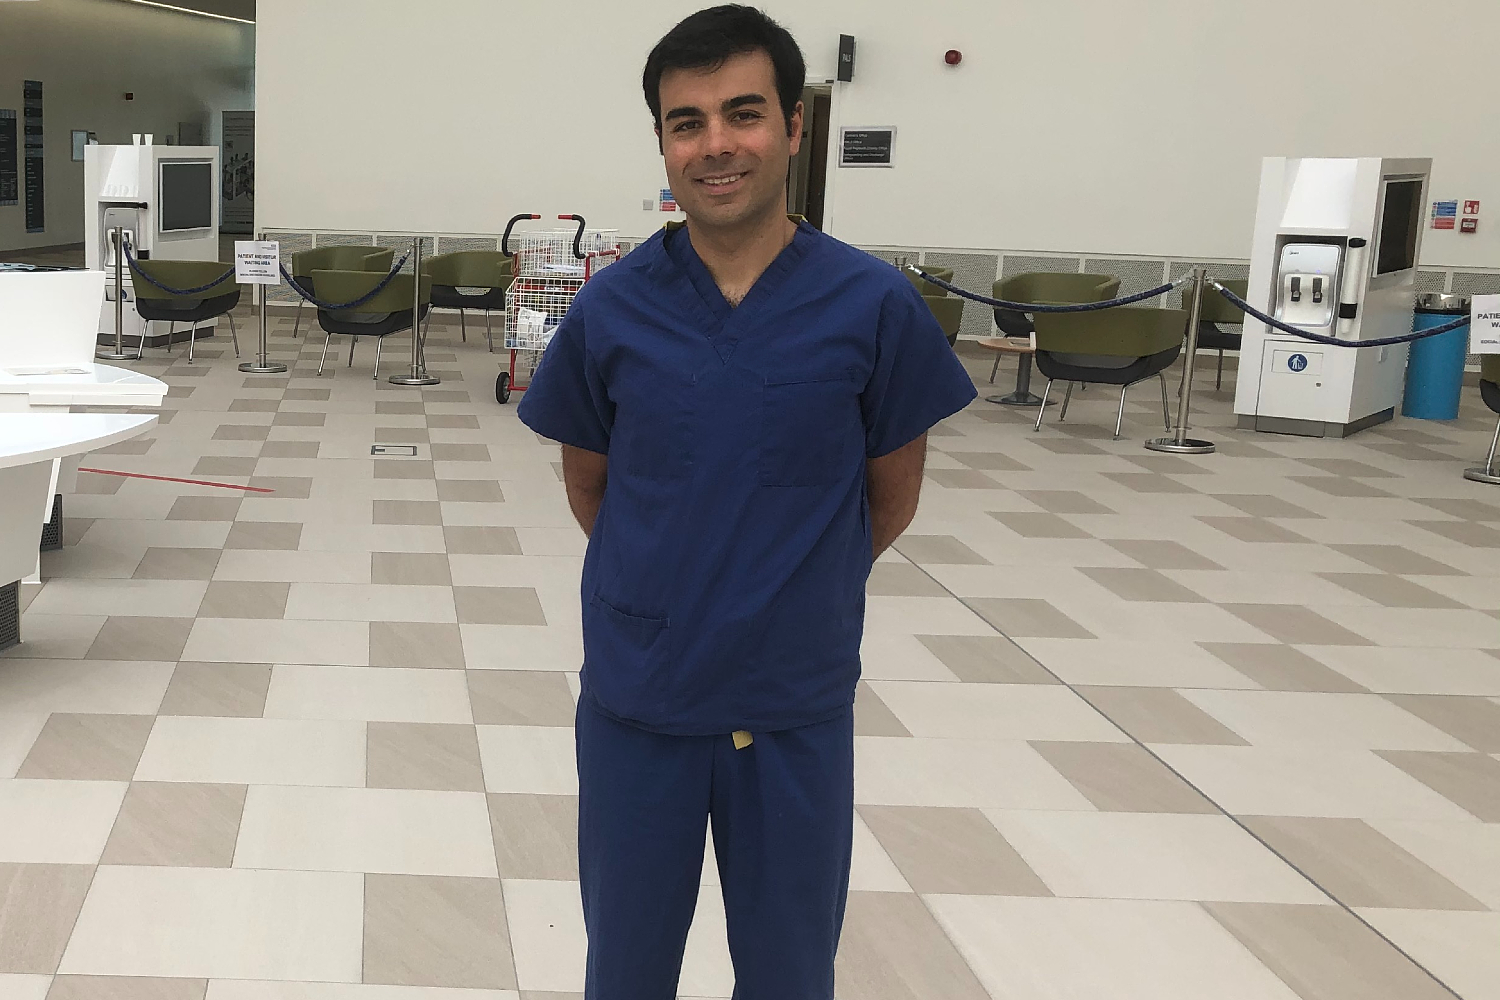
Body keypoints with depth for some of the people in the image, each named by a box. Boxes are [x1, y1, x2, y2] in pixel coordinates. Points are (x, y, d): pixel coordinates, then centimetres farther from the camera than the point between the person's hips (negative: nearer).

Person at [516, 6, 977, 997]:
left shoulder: (874, 305, -10)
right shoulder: (611, 307, -7)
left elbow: (891, 498, 3)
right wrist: (669, 587, 9)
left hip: (799, 708, 0)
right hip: (638, 699, 1)